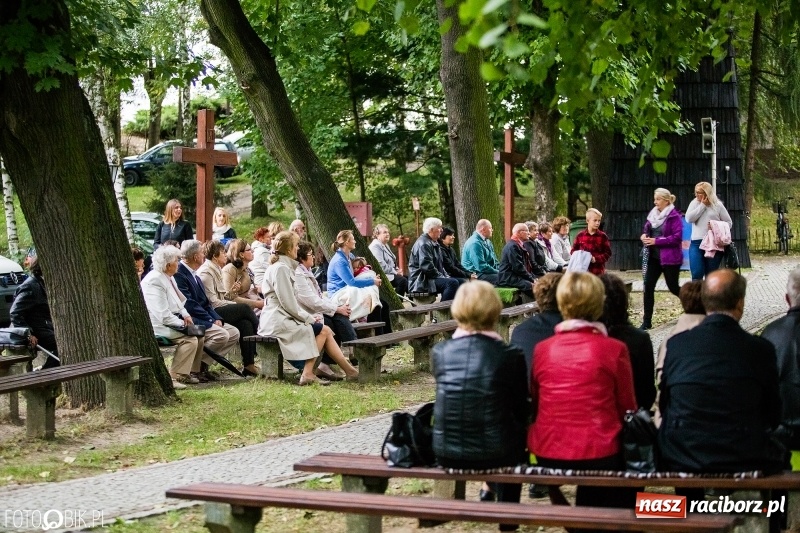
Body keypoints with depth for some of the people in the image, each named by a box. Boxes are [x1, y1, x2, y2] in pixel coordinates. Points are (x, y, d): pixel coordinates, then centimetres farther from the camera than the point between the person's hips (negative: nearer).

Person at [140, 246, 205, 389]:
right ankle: (173, 377, -18)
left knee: (199, 335, 4)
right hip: (159, 325, -10)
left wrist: (185, 315, 5)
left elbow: (178, 301, 23)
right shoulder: (154, 281, -23)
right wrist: (182, 323, -17)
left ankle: (190, 371, 13)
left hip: (172, 320, 10)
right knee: (190, 339, -23)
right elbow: (163, 315, -26)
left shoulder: (169, 277, 9)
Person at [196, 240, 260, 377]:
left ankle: (248, 364, -22)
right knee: (244, 308, -19)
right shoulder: (205, 272, -9)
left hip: (219, 311, 9)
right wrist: (234, 304, -9)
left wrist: (230, 293, 0)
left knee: (245, 323, -17)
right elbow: (213, 302, -16)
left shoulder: (215, 270, 21)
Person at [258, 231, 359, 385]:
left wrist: (308, 316, 9)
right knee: (323, 330, -10)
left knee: (325, 330, 0)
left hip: (284, 317, 9)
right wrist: (309, 318, -10)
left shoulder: (284, 267, 19)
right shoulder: (281, 268, -13)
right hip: (278, 321, -9)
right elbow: (288, 303, -18)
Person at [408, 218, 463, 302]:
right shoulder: (423, 244, -14)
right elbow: (427, 267, -24)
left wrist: (446, 276, 9)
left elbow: (439, 265, 27)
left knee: (462, 282, 3)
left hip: (433, 278, 11)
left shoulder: (434, 243, 20)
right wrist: (443, 278, -17)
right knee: (452, 283, -29)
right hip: (422, 282, -11)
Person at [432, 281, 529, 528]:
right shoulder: (510, 356, -14)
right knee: (518, 428, 32)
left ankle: (493, 490, 56)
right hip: (493, 454, -3)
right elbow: (521, 410, -3)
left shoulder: (441, 352, -6)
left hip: (445, 453, 3)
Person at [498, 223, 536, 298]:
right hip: (508, 279, -10)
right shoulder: (512, 246, -13)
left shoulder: (519, 245, 20)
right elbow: (518, 267, -18)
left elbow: (526, 266, 23)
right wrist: (532, 279, -13)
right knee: (533, 286, -26)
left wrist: (533, 277, 7)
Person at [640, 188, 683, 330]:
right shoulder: (653, 214, 10)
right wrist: (644, 236, -3)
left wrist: (656, 241, -21)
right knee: (648, 286, -3)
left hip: (670, 258, -6)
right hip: (654, 257, 6)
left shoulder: (674, 216, -12)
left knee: (673, 287, 5)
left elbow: (677, 237, -19)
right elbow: (646, 230, 21)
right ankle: (647, 321, 1)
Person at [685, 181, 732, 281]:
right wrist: (702, 205, -6)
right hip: (697, 243, 1)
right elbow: (689, 218, -7)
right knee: (696, 274, -7)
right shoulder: (694, 203, 8)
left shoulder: (717, 205, 3)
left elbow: (729, 222, 8)